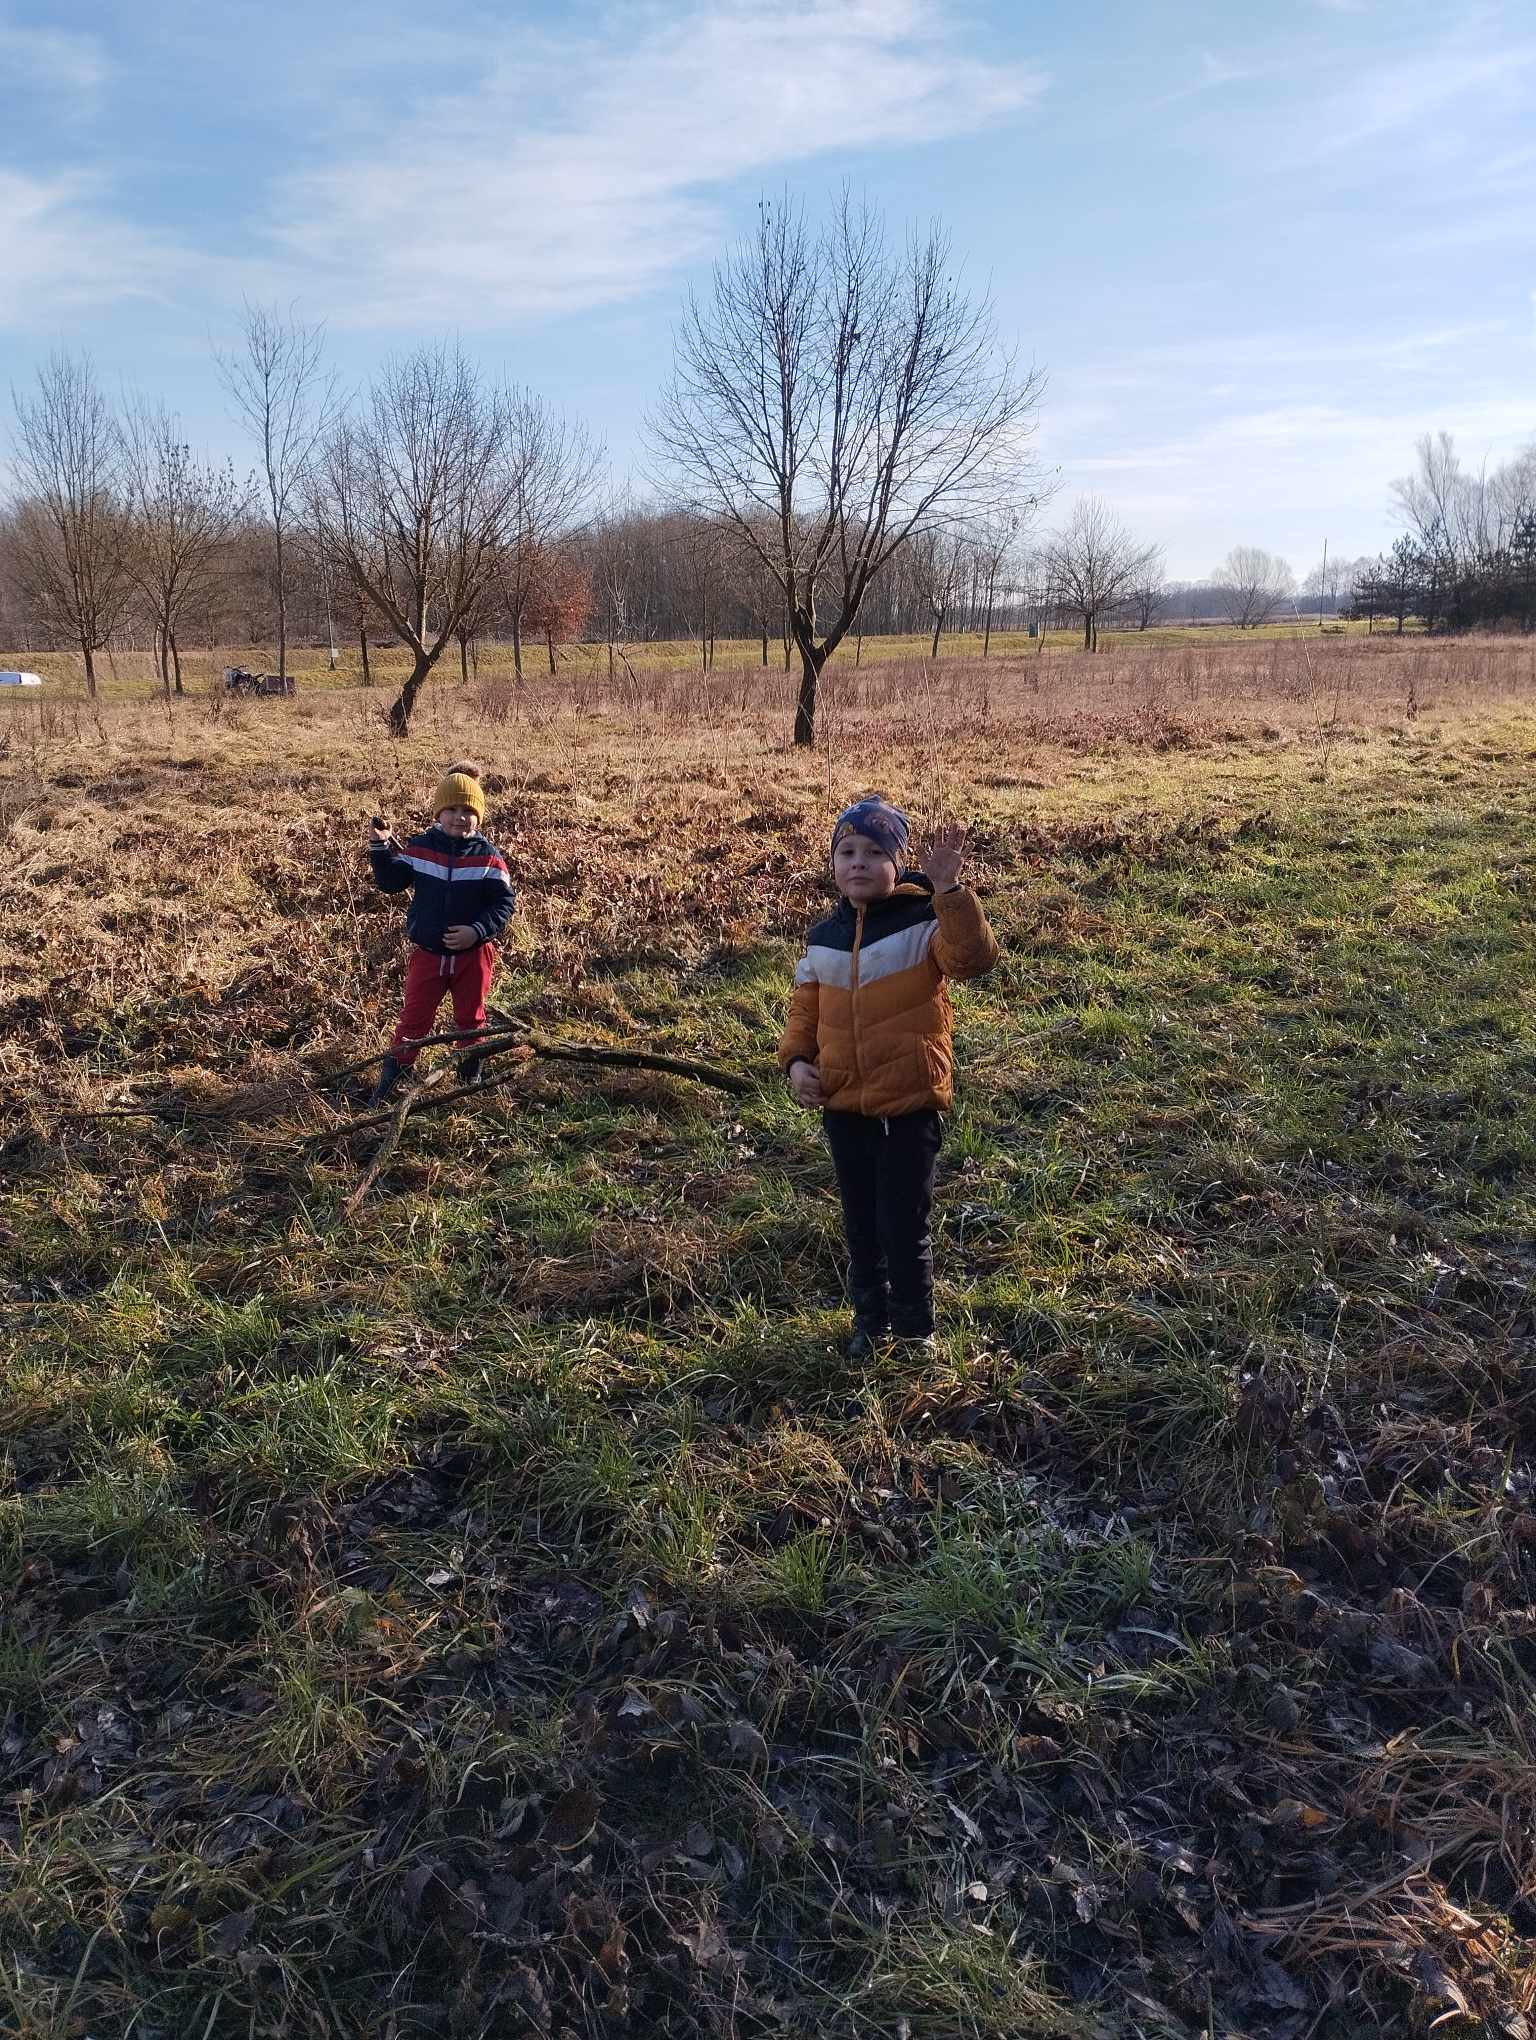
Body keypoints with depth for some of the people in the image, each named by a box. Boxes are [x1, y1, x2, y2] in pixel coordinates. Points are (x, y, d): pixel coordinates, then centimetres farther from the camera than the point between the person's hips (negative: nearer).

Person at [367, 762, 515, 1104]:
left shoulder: (488, 857, -8)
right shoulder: (420, 847, -4)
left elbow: (503, 904, -8)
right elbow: (391, 882, -1)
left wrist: (477, 931, -22)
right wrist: (381, 849, -16)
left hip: (474, 954, 0)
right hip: (428, 952, 0)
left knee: (470, 1020, 15)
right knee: (414, 1018, 5)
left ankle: (471, 1078, 32)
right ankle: (389, 1080, 15)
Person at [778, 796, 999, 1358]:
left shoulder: (925, 919, -9)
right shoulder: (823, 937, 6)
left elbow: (974, 957, -28)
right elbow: (805, 1010, 13)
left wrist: (948, 890, -36)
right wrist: (796, 1060, -4)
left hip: (911, 1101, -5)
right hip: (842, 1102, 5)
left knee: (903, 1225, 2)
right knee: (860, 1222, 17)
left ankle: (914, 1328, 24)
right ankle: (870, 1320, 36)